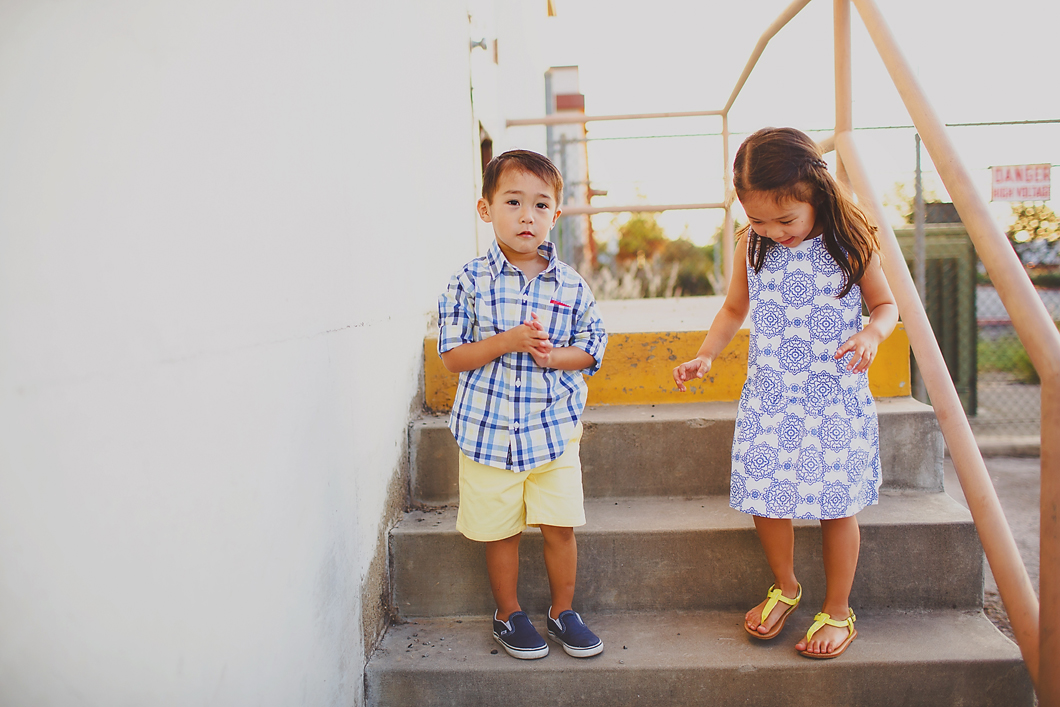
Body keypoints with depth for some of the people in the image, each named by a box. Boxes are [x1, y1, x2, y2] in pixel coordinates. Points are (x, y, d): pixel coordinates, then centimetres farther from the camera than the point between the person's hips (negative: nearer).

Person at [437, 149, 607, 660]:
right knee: (500, 531, 12)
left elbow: (591, 348, 5)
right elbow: (452, 355, -7)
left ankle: (563, 611, 30)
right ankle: (508, 615, 33)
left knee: (560, 526, 7)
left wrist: (553, 355, -15)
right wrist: (508, 341, -22)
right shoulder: (471, 281, -7)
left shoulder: (570, 285, -1)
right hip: (488, 430, -1)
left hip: (554, 430, 2)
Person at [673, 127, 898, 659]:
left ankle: (837, 611, 24)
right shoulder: (751, 245, 0)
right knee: (765, 498, 5)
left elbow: (885, 303, 4)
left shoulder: (851, 240, -7)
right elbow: (735, 307, 15)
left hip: (836, 396, -2)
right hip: (768, 399, 3)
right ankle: (784, 588, 33)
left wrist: (872, 334, -18)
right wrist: (705, 356, 3)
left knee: (836, 503, 4)